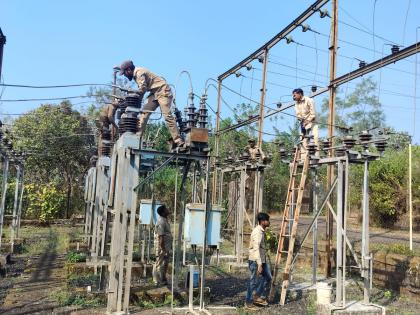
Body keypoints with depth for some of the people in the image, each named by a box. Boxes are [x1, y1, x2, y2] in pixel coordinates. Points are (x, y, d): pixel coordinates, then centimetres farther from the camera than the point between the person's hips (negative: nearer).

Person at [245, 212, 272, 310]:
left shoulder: (262, 231, 9)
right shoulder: (257, 232, -21)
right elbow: (256, 249, -27)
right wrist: (259, 265, -29)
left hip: (262, 260, 10)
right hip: (255, 261, -10)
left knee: (268, 277, 14)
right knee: (254, 281, -1)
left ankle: (259, 297, 25)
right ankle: (248, 303, 11)